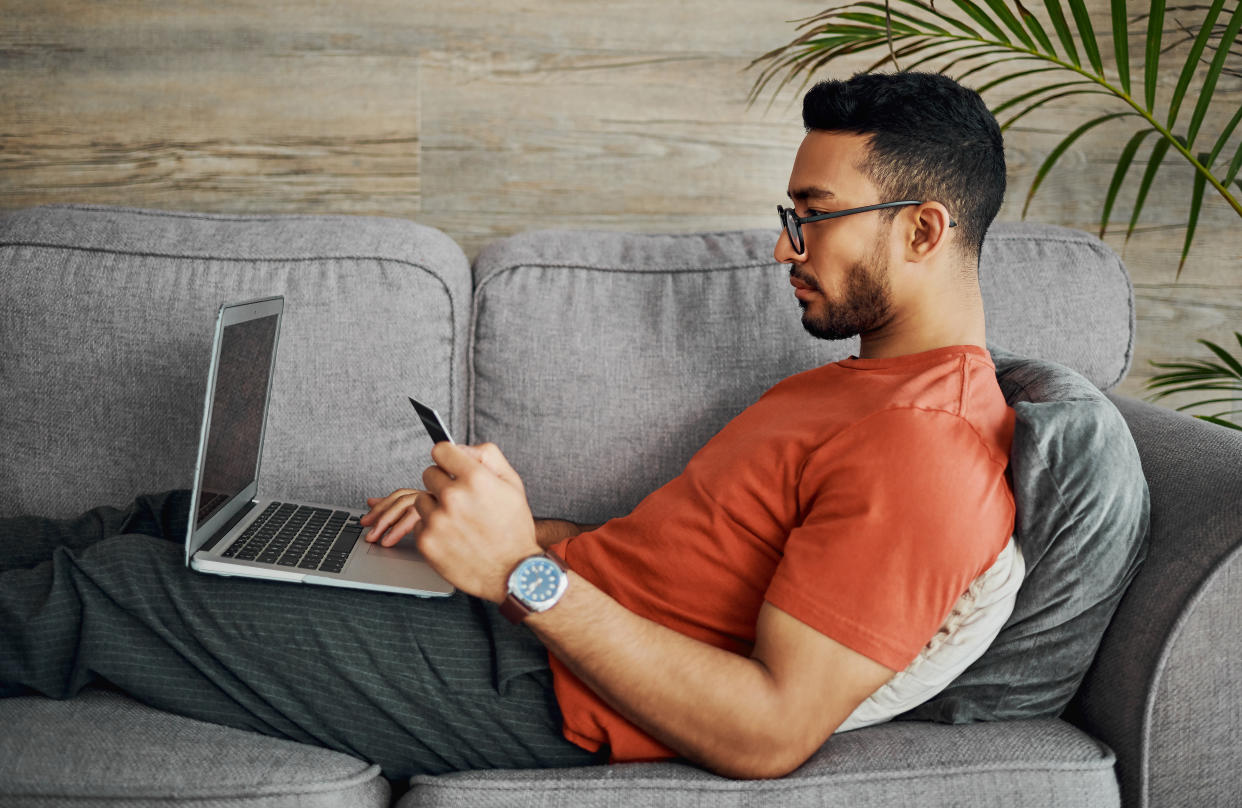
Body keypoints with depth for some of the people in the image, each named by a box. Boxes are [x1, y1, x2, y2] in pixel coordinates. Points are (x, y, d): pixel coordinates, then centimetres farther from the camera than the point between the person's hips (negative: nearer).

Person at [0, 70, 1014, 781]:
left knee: (101, 591, -3)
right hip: (534, 613, 9)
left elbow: (770, 734, -28)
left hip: (544, 695, -9)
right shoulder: (863, 383, 13)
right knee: (183, 519, 15)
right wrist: (498, 522, 5)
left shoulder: (924, 451, -21)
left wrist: (526, 574, -29)